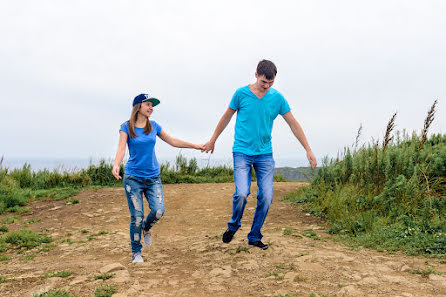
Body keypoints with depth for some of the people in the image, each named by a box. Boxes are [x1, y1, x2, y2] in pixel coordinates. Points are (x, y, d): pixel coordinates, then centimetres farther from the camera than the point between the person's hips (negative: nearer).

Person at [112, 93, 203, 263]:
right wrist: (116, 165, -35)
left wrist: (195, 146, 16)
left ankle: (146, 228, 23)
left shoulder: (154, 126, 8)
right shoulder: (126, 127, -2)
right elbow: (121, 149, -15)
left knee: (158, 211, -13)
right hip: (133, 177, -3)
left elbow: (172, 141, 16)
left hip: (153, 176, 3)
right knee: (136, 216, -4)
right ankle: (136, 252, 17)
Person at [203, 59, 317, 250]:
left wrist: (308, 150, 4)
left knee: (266, 197, -2)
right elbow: (226, 118, 10)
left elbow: (293, 124, 6)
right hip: (242, 152, -2)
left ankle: (254, 237, 17)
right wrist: (212, 141, 17)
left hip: (265, 154, 3)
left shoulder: (277, 98, 2)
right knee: (242, 193, -17)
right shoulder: (241, 94, -3)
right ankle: (234, 225, 14)